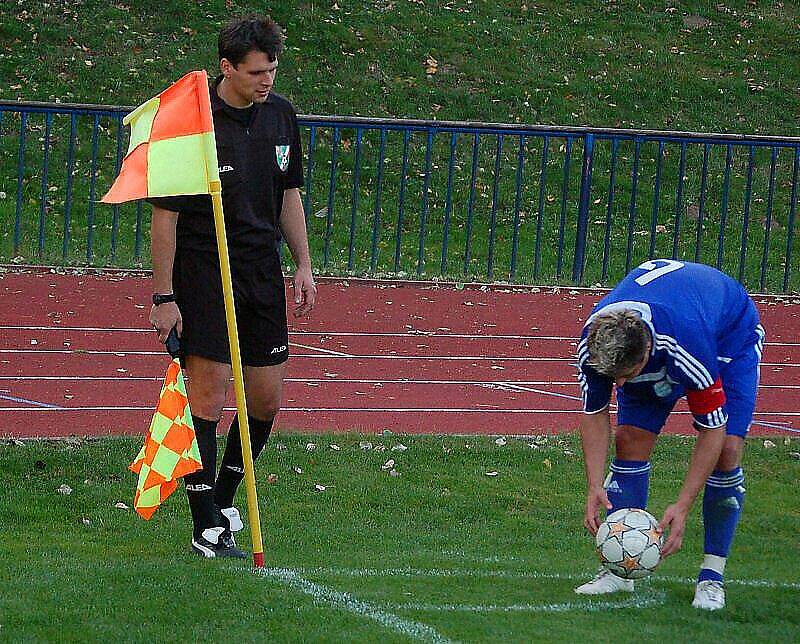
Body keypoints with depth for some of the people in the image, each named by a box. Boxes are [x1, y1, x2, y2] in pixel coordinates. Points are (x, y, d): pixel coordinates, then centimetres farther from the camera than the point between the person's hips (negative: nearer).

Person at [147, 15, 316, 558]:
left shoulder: (280, 115, 5)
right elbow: (165, 212, -11)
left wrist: (304, 266, 13)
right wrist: (164, 295, -13)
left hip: (263, 272, 6)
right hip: (202, 272, -6)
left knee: (267, 400, 7)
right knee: (209, 395, -9)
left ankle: (222, 498, 27)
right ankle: (208, 528, -3)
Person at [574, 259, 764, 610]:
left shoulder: (689, 345, -46)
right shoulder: (592, 342, -33)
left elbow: (713, 428, -35)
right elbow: (593, 412, -14)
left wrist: (682, 507, -36)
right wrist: (594, 486, -23)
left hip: (732, 334, -4)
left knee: (727, 448, -19)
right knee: (630, 440, -10)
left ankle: (712, 575, -9)